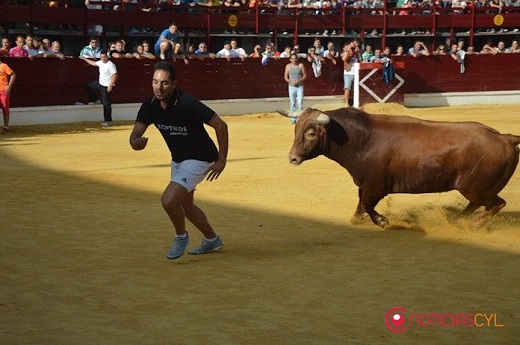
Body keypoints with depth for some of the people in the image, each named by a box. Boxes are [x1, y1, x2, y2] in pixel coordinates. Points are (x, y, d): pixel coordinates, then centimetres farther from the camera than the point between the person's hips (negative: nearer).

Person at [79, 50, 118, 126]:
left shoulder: (110, 65, -21)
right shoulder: (101, 62, 6)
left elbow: (114, 75, -25)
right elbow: (93, 63, 27)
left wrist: (110, 86, -29)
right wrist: (84, 59, 34)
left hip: (107, 86, -9)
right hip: (100, 83, 9)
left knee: (106, 104, -7)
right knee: (88, 86, 24)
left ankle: (108, 121, -2)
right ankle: (95, 100, 35)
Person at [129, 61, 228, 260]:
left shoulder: (188, 104, -28)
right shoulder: (150, 105, -9)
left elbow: (220, 125, -23)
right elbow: (136, 132, -16)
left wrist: (221, 160, -20)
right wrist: (135, 141, -41)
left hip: (199, 159, -8)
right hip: (178, 160, 8)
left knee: (169, 200, -22)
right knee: (185, 206, 23)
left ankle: (181, 237, 7)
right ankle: (212, 240, 45)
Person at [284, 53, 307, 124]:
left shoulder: (301, 65, -1)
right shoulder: (288, 66, 3)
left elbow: (305, 76, 2)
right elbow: (285, 77, 7)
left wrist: (299, 81, -15)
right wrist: (291, 82, -11)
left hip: (300, 86, -1)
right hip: (291, 86, 2)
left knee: (300, 102, -10)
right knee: (292, 103, 4)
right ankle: (293, 119, 9)